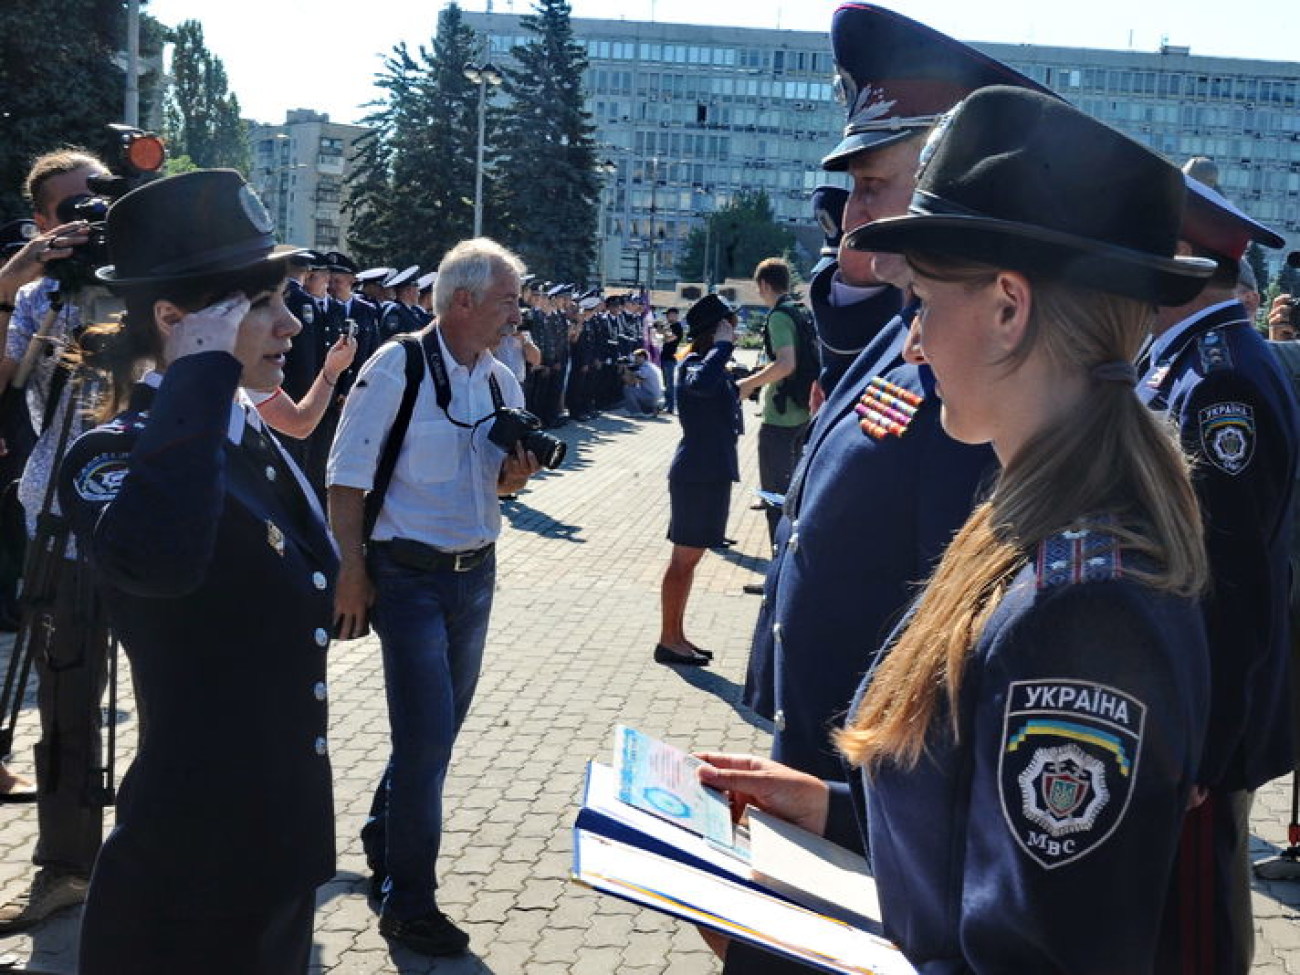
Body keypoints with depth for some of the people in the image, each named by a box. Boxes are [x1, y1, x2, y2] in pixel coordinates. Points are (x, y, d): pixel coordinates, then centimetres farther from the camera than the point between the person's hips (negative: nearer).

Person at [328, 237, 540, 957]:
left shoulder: (502, 381, 7)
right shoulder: (397, 369, -14)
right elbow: (347, 478, -13)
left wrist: (512, 479, -7)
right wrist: (353, 572, -14)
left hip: (475, 573, 7)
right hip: (408, 576, -7)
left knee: (439, 726, 17)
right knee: (427, 735, -7)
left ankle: (383, 842, 41)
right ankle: (408, 904, 8)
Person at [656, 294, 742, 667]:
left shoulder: (710, 364, 14)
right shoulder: (694, 364, -16)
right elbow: (701, 383, -41)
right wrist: (723, 344, -30)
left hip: (712, 471, 10)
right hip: (697, 473, -10)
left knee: (690, 558, 15)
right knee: (685, 558, -2)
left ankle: (676, 636, 24)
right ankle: (668, 640, 6)